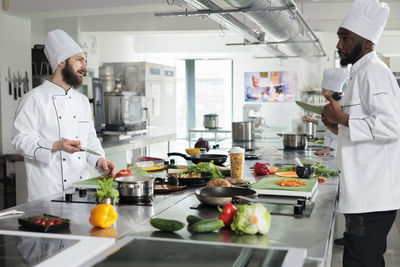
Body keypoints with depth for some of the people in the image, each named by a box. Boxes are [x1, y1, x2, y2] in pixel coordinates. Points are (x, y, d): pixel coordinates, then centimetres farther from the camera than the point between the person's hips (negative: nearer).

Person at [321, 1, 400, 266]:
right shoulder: (363, 73, 20)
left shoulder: (373, 71, -13)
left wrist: (343, 118, -17)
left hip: (372, 195, -11)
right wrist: (340, 126, 14)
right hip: (366, 194, 11)